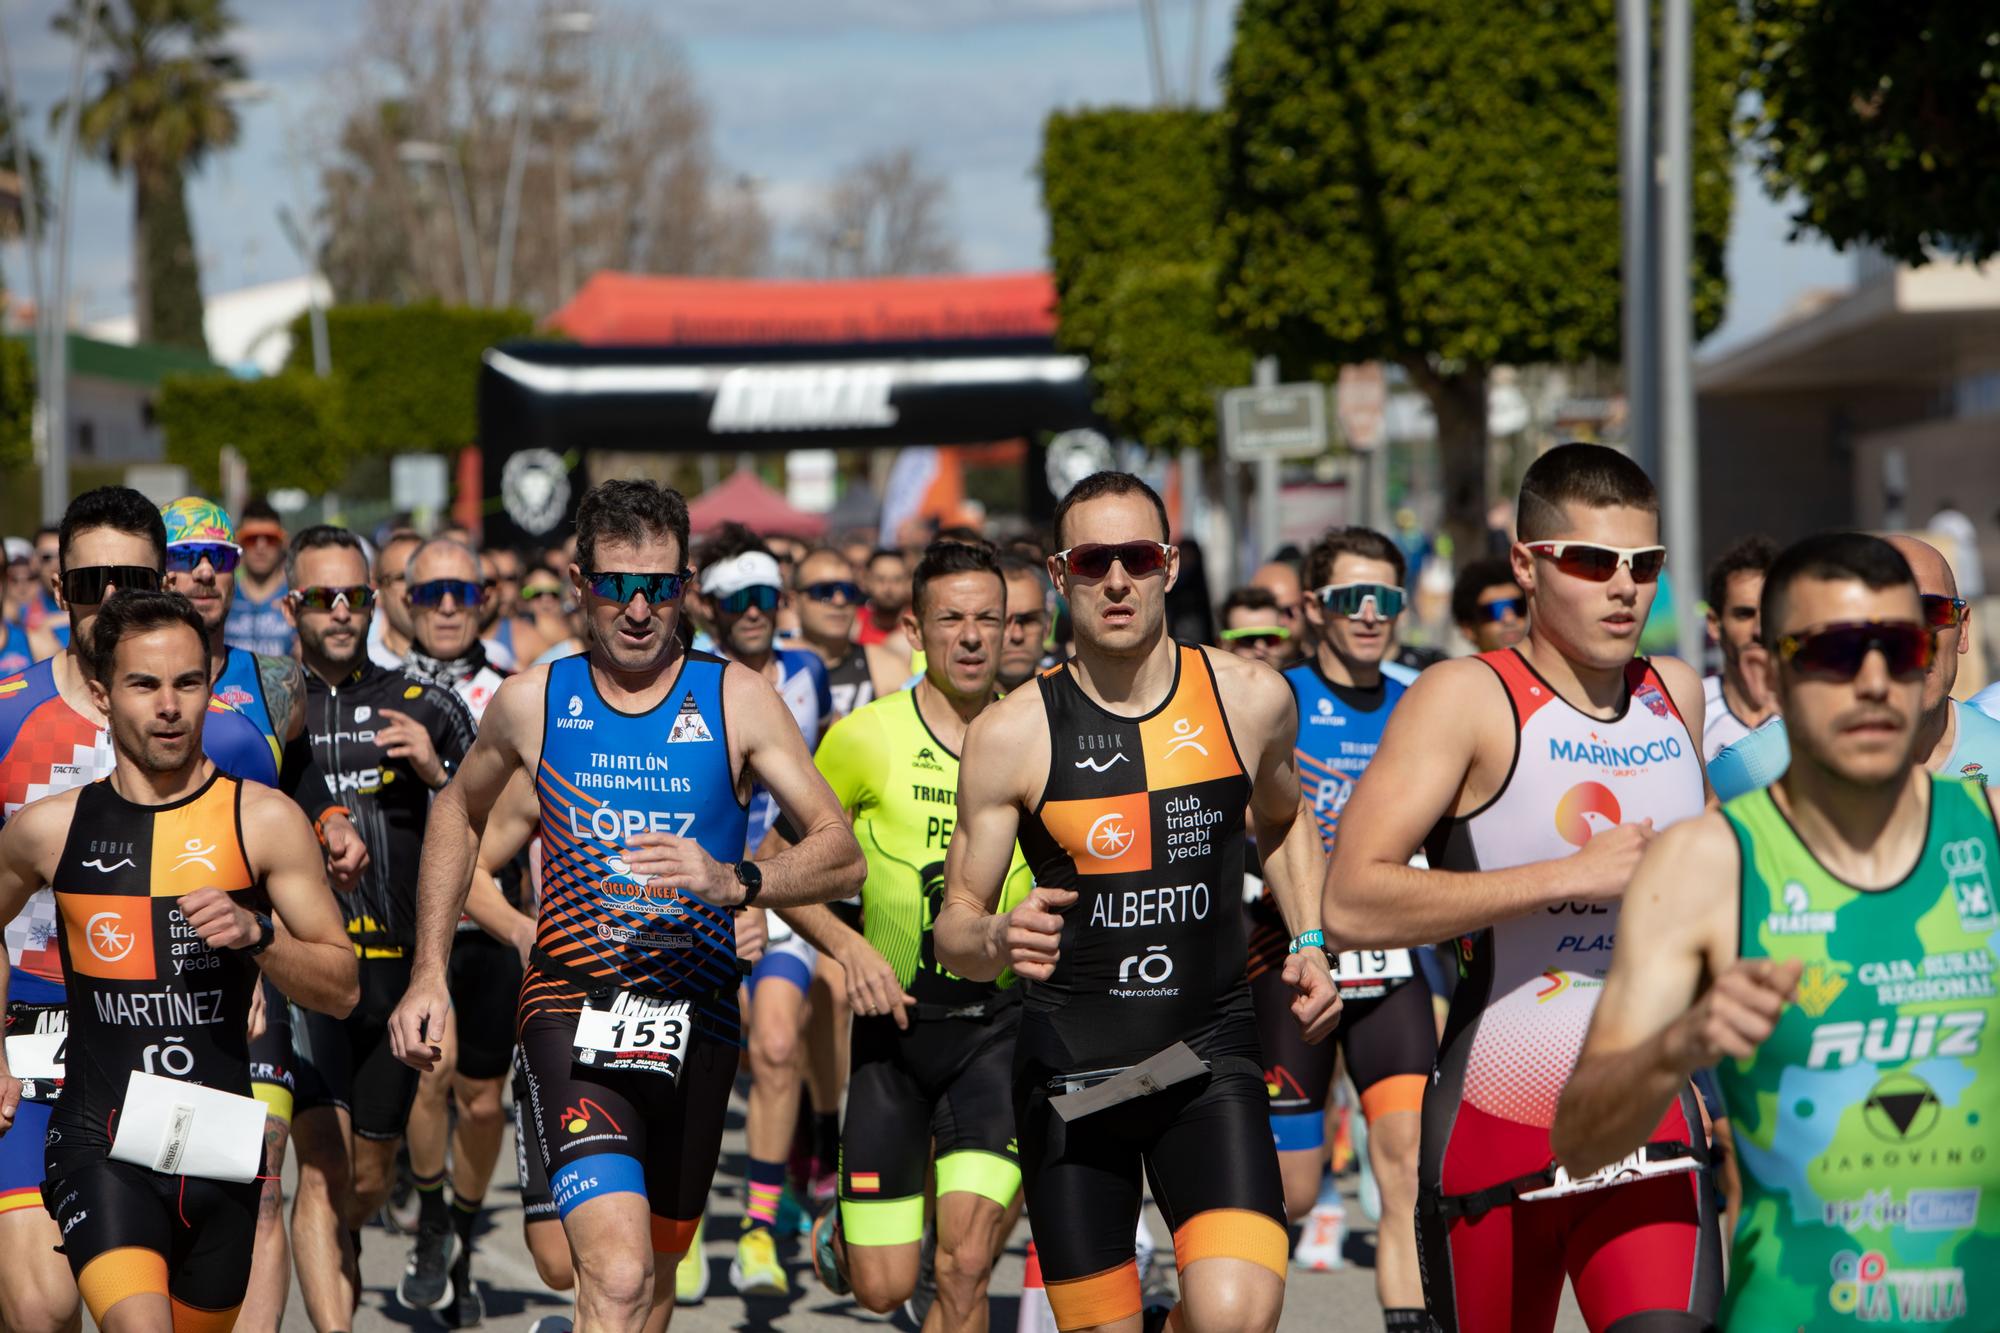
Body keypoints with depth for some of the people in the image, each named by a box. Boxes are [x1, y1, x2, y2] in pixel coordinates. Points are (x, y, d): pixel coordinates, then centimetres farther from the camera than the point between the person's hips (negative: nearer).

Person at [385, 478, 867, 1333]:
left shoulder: (737, 700, -1)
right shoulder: (533, 701, 3)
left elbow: (843, 855, -5)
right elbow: (459, 811, 23)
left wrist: (734, 881, -24)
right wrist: (429, 971, 16)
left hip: (696, 1020, 2)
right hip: (571, 1006, -1)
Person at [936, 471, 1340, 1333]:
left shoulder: (1251, 701, 2)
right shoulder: (1010, 735, -4)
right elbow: (954, 929, 0)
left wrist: (1310, 945, 11)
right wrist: (997, 939, -22)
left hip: (1208, 1058, 0)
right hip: (1069, 1065, 0)